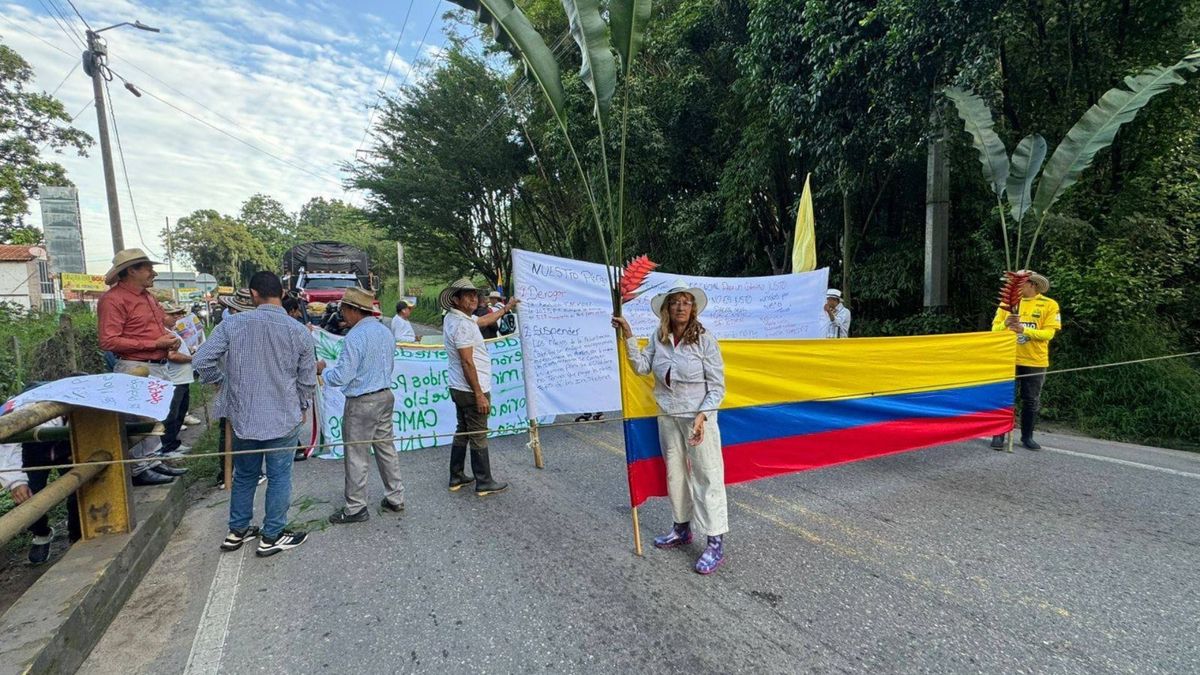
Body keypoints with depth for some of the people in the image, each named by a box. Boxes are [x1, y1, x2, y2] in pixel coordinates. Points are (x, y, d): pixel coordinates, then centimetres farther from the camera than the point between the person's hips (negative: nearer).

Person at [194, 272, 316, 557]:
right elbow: (307, 380, -1)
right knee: (279, 478, 10)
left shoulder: (233, 324, -8)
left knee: (244, 475, 20)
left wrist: (224, 382, 10)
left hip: (243, 416, 2)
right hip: (283, 418, -2)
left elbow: (201, 360, -9)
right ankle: (272, 537, 20)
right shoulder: (299, 332, -8)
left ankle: (237, 531, 33)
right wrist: (302, 407, 16)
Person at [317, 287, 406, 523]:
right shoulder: (385, 331, 7)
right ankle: (395, 498, 24)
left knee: (356, 456, 4)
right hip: (385, 396, 8)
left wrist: (323, 370, 0)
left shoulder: (355, 337, -19)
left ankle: (355, 508, 16)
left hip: (362, 403, -8)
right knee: (386, 448, 16)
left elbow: (341, 377, -18)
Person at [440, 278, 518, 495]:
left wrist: (507, 308, 34)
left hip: (459, 388, 10)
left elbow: (485, 320, 26)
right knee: (478, 437, 1)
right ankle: (484, 483, 12)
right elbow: (467, 362, -23)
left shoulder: (454, 318, 9)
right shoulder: (462, 324, -21)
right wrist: (479, 395, -20)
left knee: (462, 432, 18)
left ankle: (456, 477, 28)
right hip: (472, 390, -10)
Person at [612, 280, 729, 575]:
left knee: (707, 476, 0)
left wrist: (702, 416, -20)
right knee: (675, 473, 17)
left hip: (698, 416, -5)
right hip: (668, 417, 5)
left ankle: (716, 543, 12)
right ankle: (682, 529, 36)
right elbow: (642, 366, -5)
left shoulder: (704, 339, -12)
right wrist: (628, 335, -9)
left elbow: (717, 385, -10)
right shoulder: (658, 338, 2)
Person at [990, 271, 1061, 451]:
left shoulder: (1049, 305, -2)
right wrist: (1006, 324, -21)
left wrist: (1023, 330, -24)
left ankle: (1027, 437, 22)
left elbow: (1048, 334, -10)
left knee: (1031, 401, 9)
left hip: (1035, 362, 0)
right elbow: (995, 329, 0)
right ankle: (999, 435, 8)